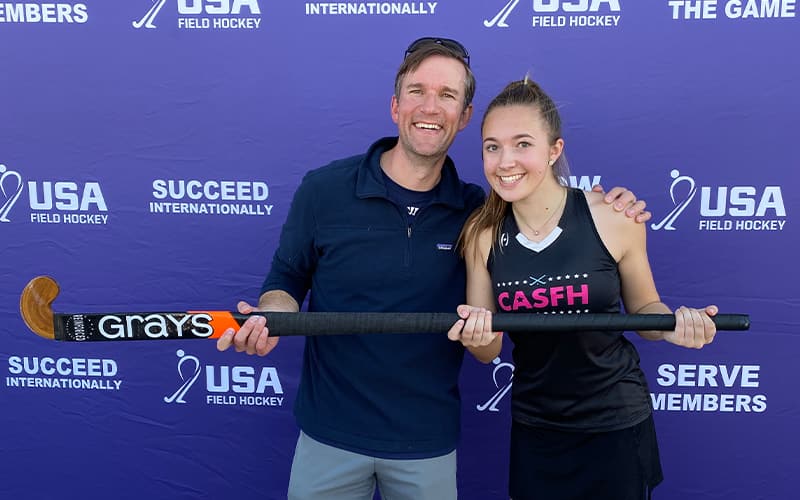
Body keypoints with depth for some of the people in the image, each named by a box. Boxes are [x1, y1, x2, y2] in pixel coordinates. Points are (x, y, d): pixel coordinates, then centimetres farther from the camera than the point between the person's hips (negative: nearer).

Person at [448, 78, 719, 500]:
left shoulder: (613, 218, -16)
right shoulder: (481, 233, -9)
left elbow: (643, 308, 0)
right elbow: (488, 352, -3)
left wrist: (674, 324, -21)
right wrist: (477, 334, -24)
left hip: (615, 424, -1)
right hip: (533, 429, 2)